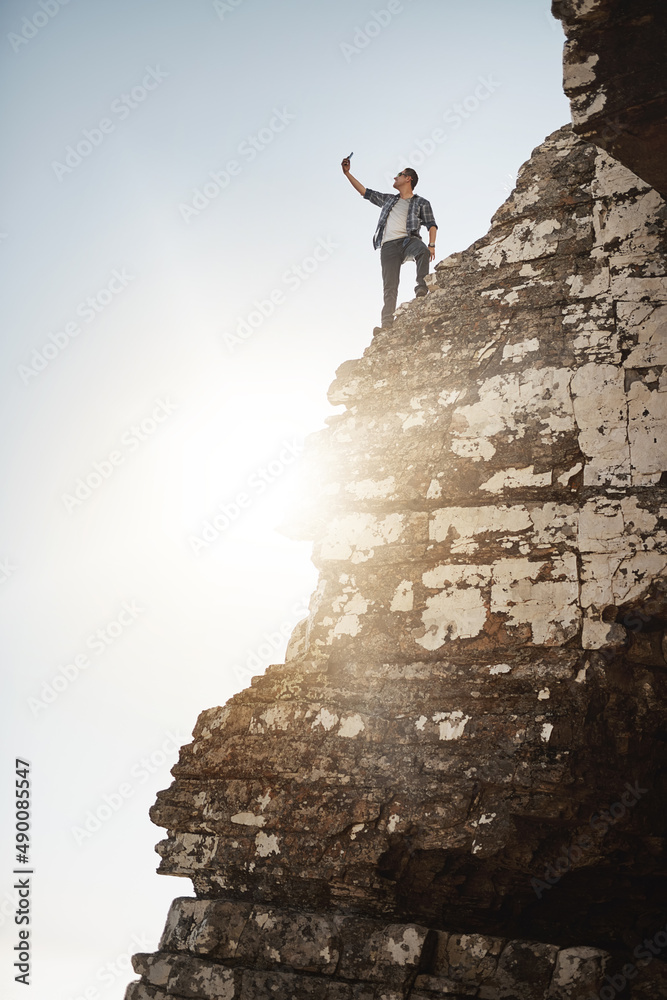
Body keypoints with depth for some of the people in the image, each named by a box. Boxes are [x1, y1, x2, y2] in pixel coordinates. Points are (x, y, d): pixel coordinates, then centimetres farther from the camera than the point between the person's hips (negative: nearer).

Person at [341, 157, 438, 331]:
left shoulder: (421, 203, 18)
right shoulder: (388, 200, 30)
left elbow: (431, 225, 7)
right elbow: (365, 192, 32)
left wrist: (431, 245, -11)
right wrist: (347, 173, 29)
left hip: (409, 240, -2)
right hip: (389, 245, 3)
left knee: (422, 250, -40)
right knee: (389, 287, -14)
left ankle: (421, 288, -45)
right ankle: (387, 325, -25)